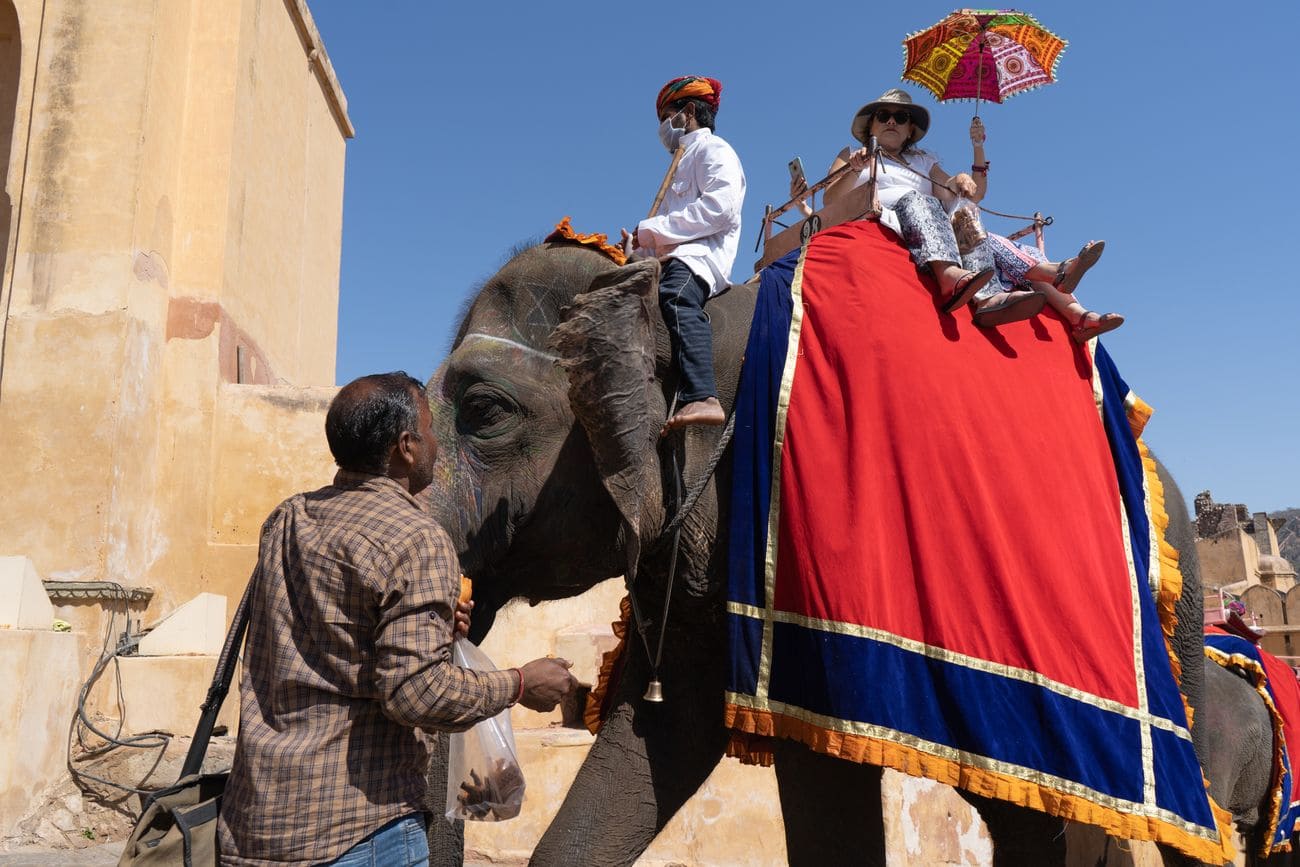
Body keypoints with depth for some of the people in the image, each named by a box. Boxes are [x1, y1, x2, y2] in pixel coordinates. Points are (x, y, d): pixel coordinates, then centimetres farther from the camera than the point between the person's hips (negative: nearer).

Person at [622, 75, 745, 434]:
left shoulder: (713, 149, 8)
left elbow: (719, 208, -13)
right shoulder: (686, 161, 38)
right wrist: (638, 244, 14)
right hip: (675, 257, 11)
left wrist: (652, 229, -9)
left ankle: (702, 398, -58)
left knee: (675, 294, -40)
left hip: (702, 254, -11)